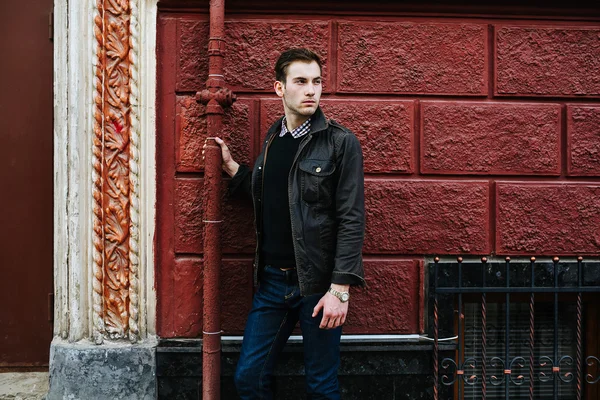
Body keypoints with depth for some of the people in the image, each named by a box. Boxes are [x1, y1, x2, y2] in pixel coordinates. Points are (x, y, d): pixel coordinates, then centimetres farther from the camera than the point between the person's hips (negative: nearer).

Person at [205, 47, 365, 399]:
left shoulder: (341, 142, -8)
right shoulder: (272, 140, 10)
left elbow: (352, 220, -12)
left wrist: (340, 289, -18)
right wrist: (230, 166, 10)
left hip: (319, 284, -5)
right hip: (272, 279, 5)